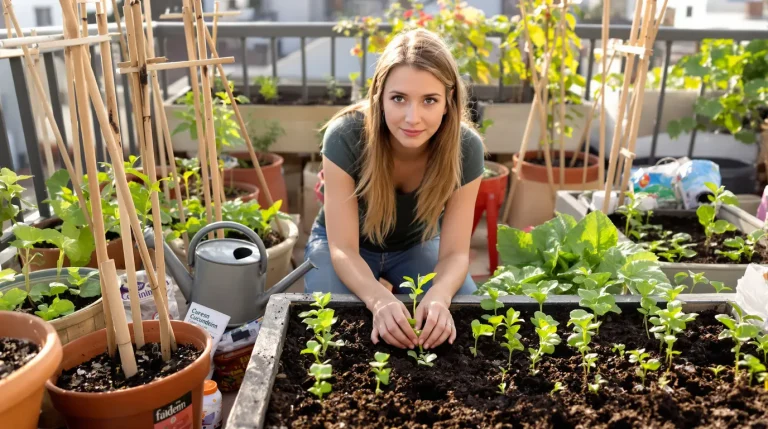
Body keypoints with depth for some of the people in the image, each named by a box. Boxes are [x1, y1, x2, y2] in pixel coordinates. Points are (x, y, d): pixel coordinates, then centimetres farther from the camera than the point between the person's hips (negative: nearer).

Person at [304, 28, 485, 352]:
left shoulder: (466, 148, -29)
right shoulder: (345, 137, -35)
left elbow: (455, 252, -25)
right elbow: (342, 249, -32)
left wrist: (439, 295, -49)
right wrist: (379, 300, -53)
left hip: (417, 245, 2)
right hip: (346, 244, -1)